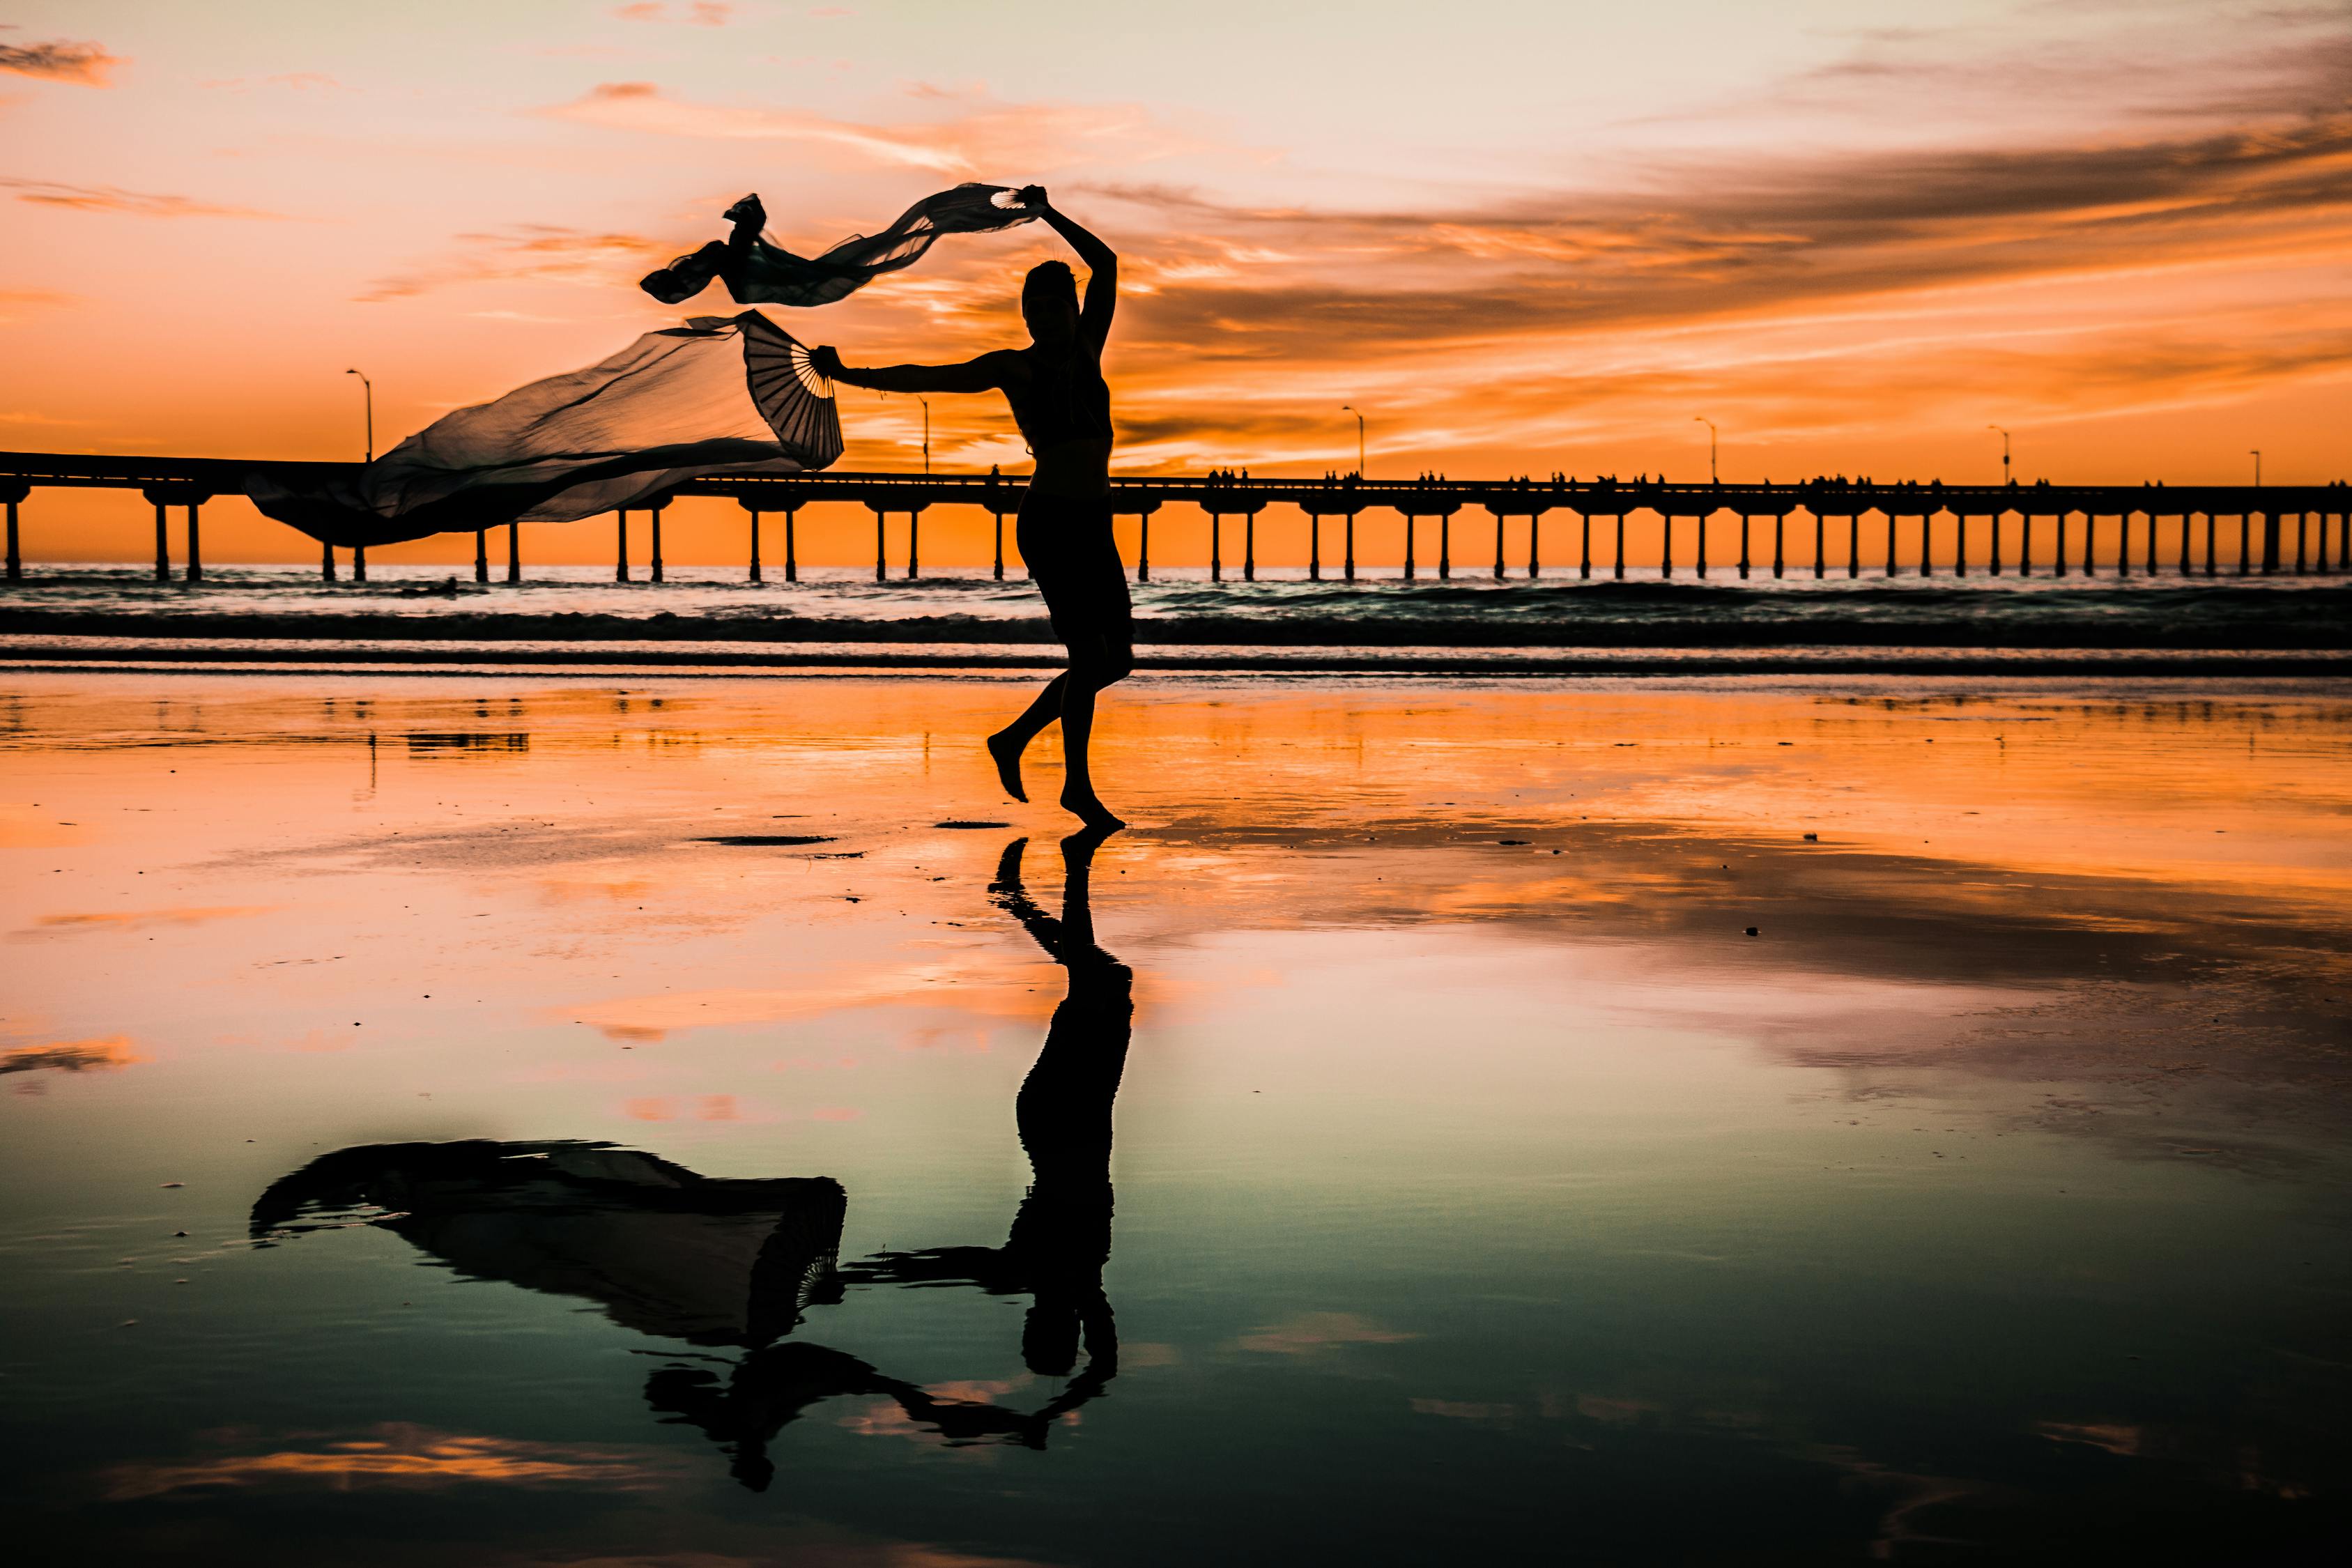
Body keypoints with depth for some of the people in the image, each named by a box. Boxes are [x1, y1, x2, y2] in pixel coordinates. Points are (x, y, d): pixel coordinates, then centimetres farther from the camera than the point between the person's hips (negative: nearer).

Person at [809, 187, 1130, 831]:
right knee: (1088, 654, -10)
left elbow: (1105, 264, 18)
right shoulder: (1014, 367, 1)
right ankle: (1079, 787, 2)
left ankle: (1014, 738, 23)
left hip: (1093, 525, 7)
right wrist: (849, 375, -10)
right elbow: (925, 377, -2)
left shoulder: (1086, 351, 14)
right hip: (1050, 519, -7)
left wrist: (1047, 213, 17)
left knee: (1117, 659, 10)